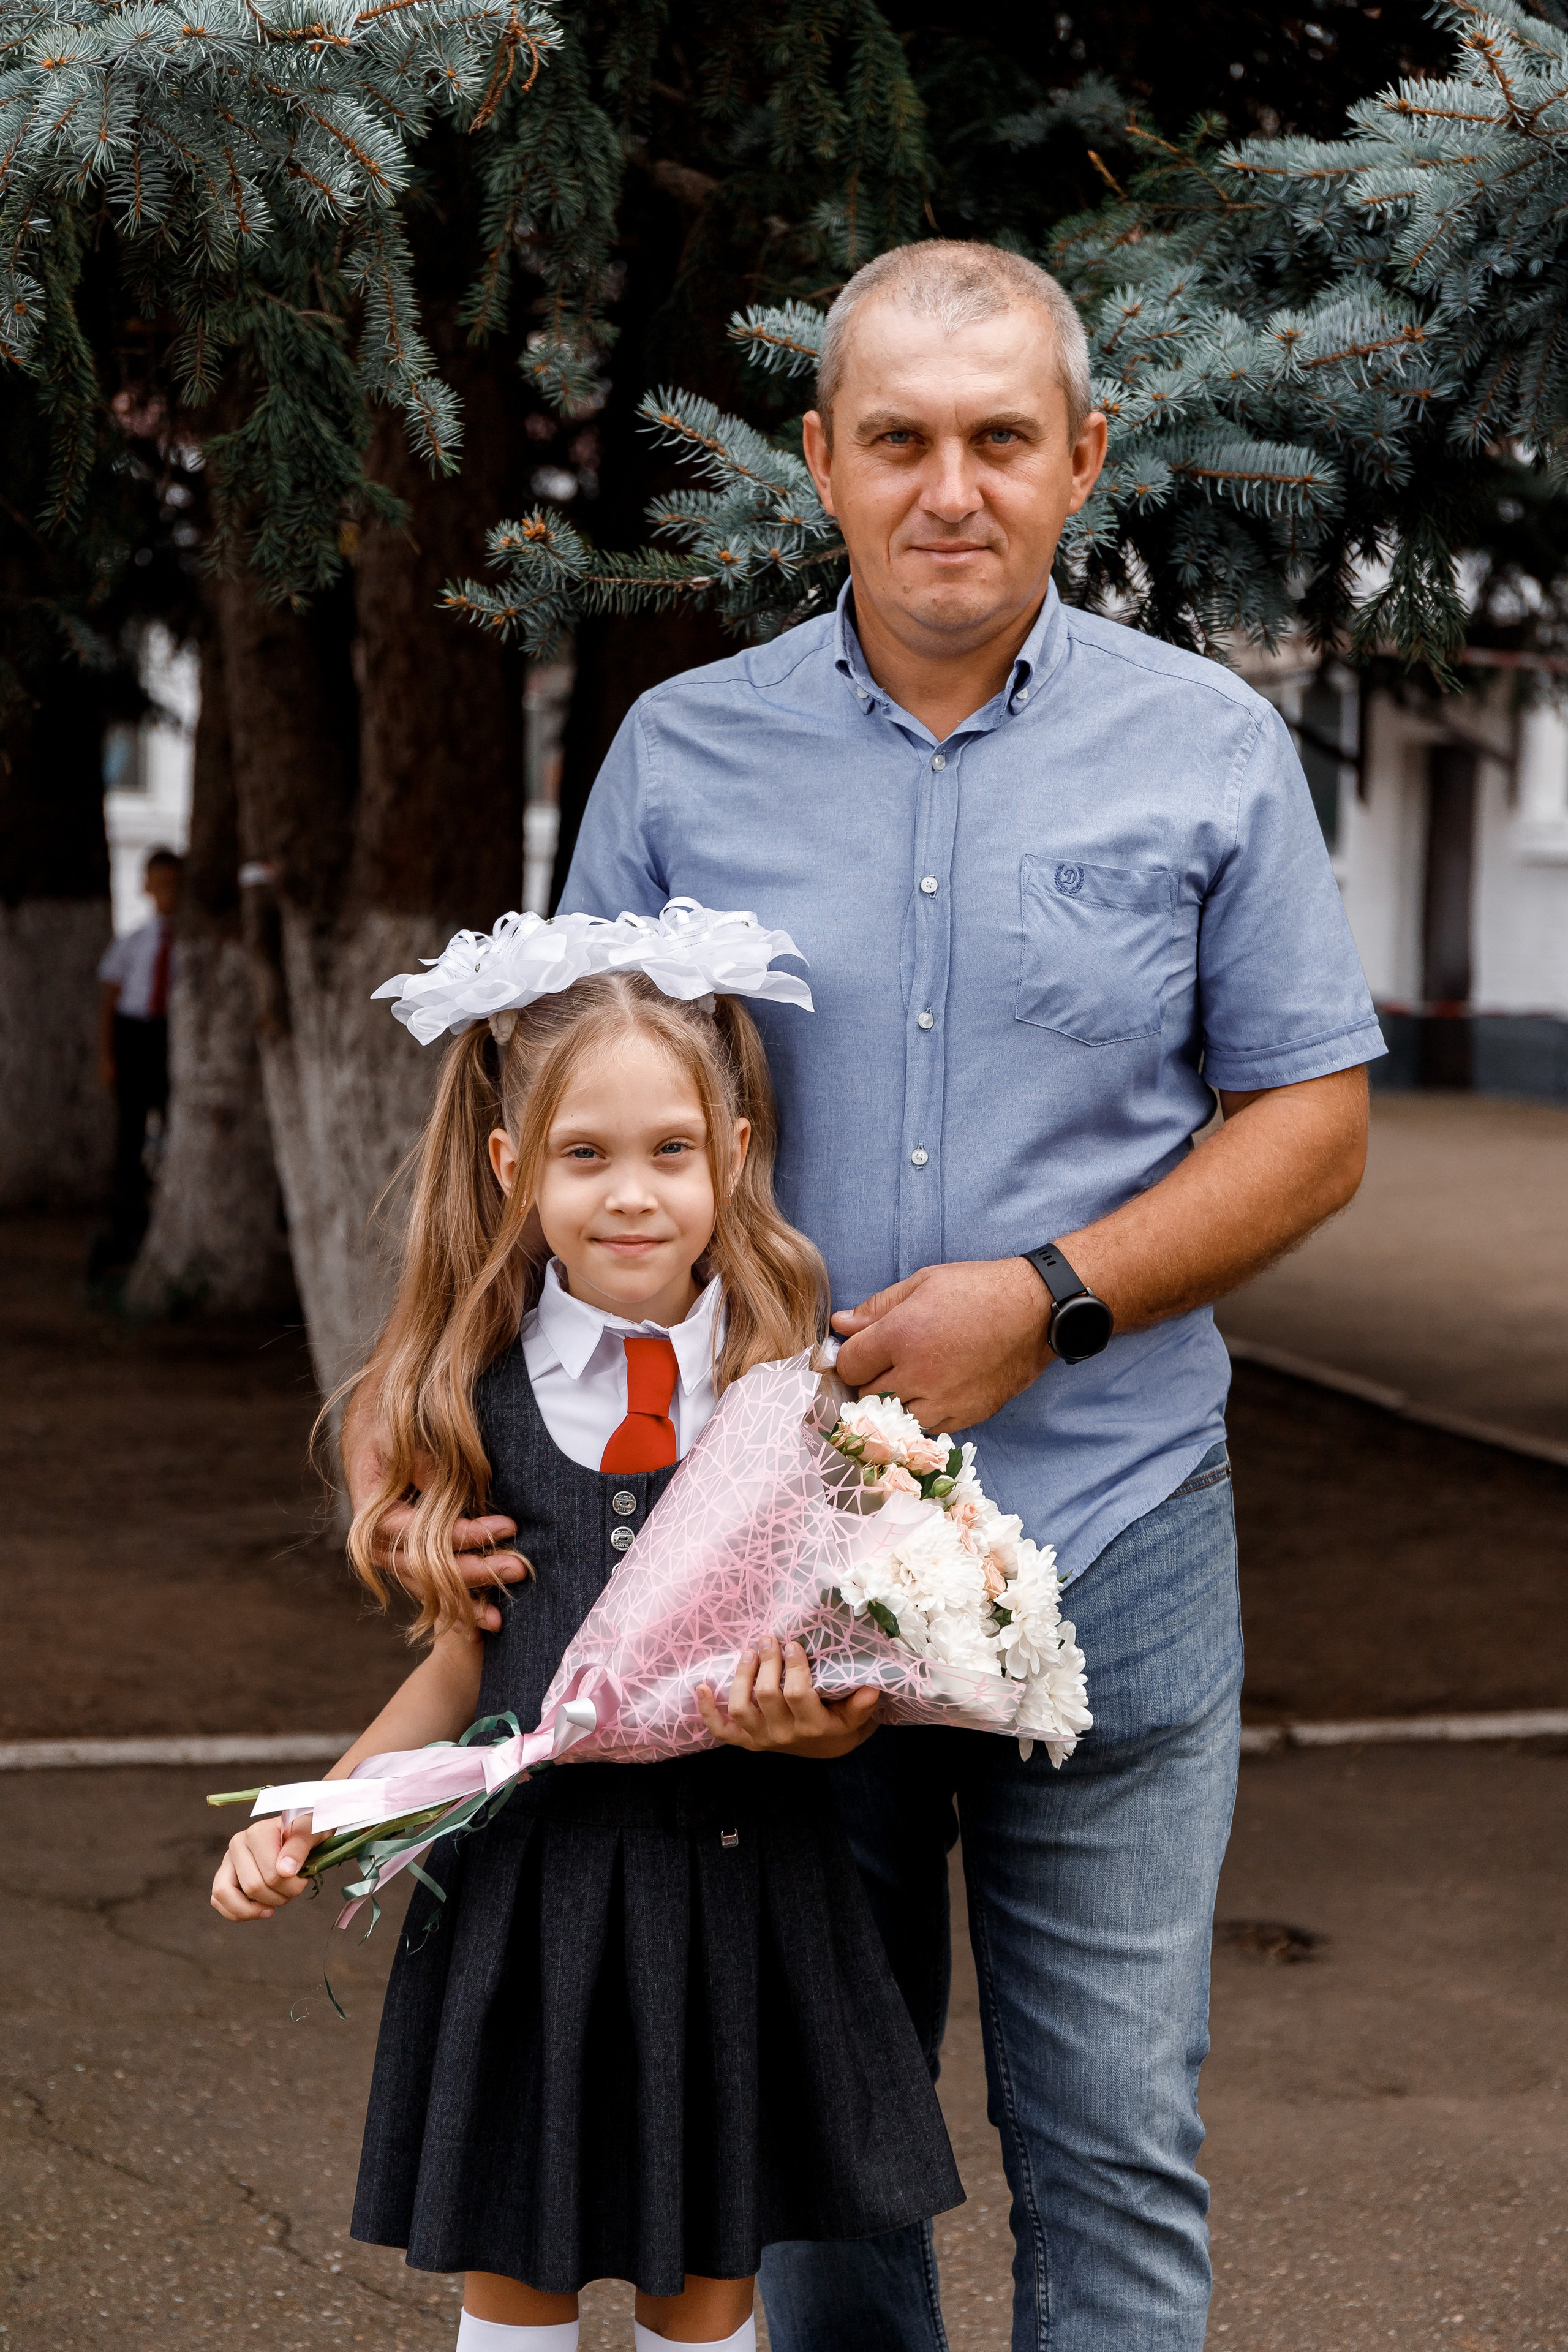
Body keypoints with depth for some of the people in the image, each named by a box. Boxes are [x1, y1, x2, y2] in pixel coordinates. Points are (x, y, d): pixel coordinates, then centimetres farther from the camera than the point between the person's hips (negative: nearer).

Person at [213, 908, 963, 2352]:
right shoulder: (478, 1397, -1)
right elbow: (469, 1659, 8)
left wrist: (821, 1723, -20)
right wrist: (307, 1823, 1)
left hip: (733, 1879, -1)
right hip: (529, 1880, 1)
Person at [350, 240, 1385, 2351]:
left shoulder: (1210, 749, 1)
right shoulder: (682, 755, 4)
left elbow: (1314, 1126, 2)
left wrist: (1044, 1298, -12)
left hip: (1106, 1553, -1)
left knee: (1116, 2146, 4)